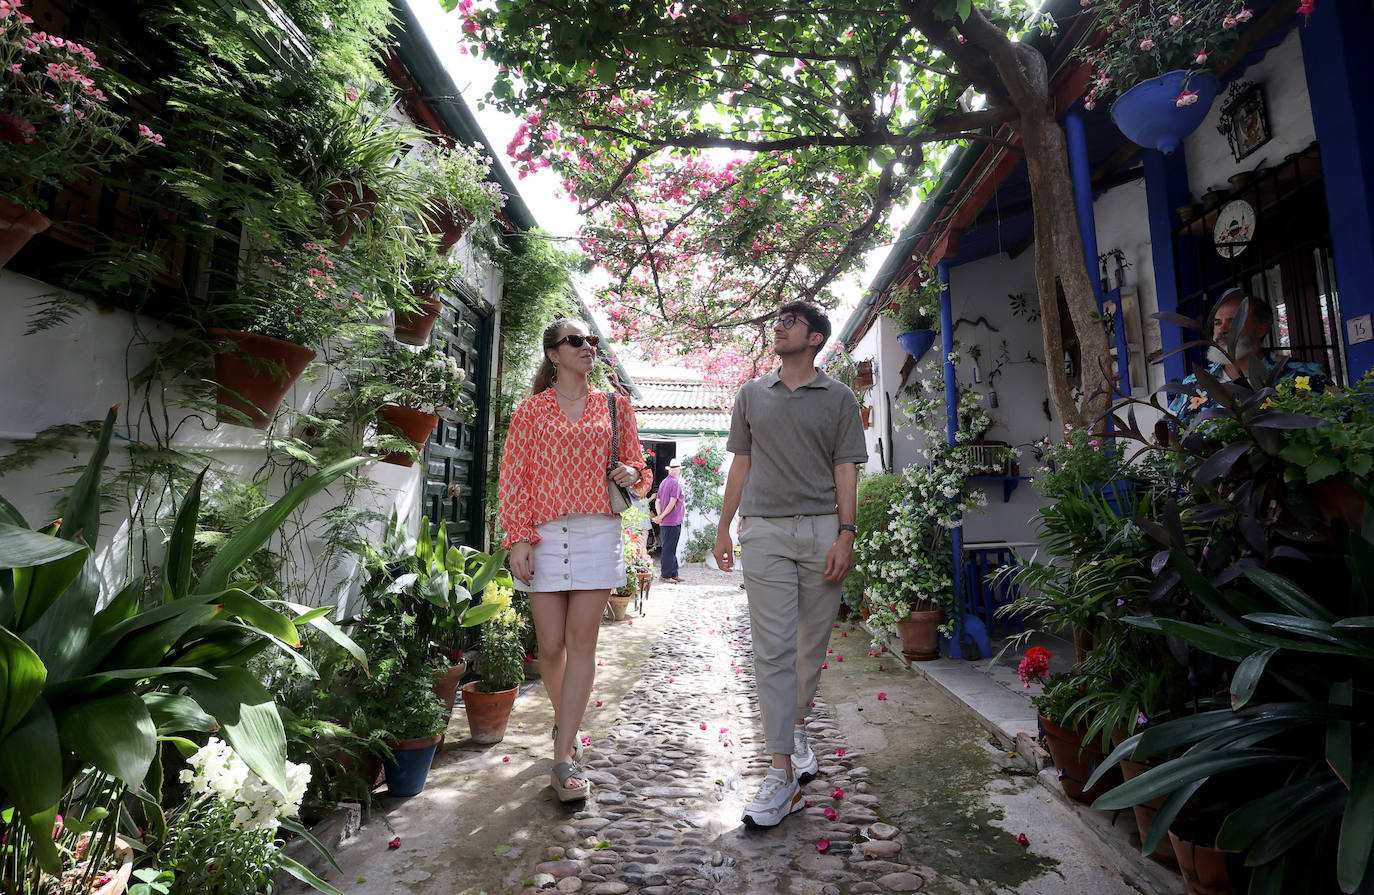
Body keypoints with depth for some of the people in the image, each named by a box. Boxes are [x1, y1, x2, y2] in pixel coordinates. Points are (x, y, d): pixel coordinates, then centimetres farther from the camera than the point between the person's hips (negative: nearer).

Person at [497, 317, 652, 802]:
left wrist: (634, 475, -7)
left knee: (582, 643, -2)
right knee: (550, 646, 4)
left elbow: (639, 468, 17)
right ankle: (564, 721, 33)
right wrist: (519, 538, -6)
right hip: (544, 534, 0)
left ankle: (564, 754, 7)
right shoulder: (531, 409, 8)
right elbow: (512, 477, 4)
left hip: (598, 531, 0)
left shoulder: (614, 405, 12)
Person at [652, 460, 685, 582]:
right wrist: (662, 516, -11)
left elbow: (658, 501, 14)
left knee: (670, 549, 13)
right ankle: (665, 575, 1)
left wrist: (660, 515, 4)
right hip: (673, 522, -9)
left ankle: (673, 574, 18)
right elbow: (672, 503, -17)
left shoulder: (663, 482, 15)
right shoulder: (676, 483, -12)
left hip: (664, 522, 9)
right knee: (669, 549, -3)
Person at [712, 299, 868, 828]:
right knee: (773, 650, -4)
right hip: (765, 531, 1)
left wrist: (845, 535, -7)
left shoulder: (838, 398, 9)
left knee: (812, 644, 10)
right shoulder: (752, 395, 15)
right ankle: (783, 773, 1)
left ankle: (797, 728, 35)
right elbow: (741, 464, 16)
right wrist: (723, 528, 12)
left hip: (822, 531, 0)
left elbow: (846, 470, 3)